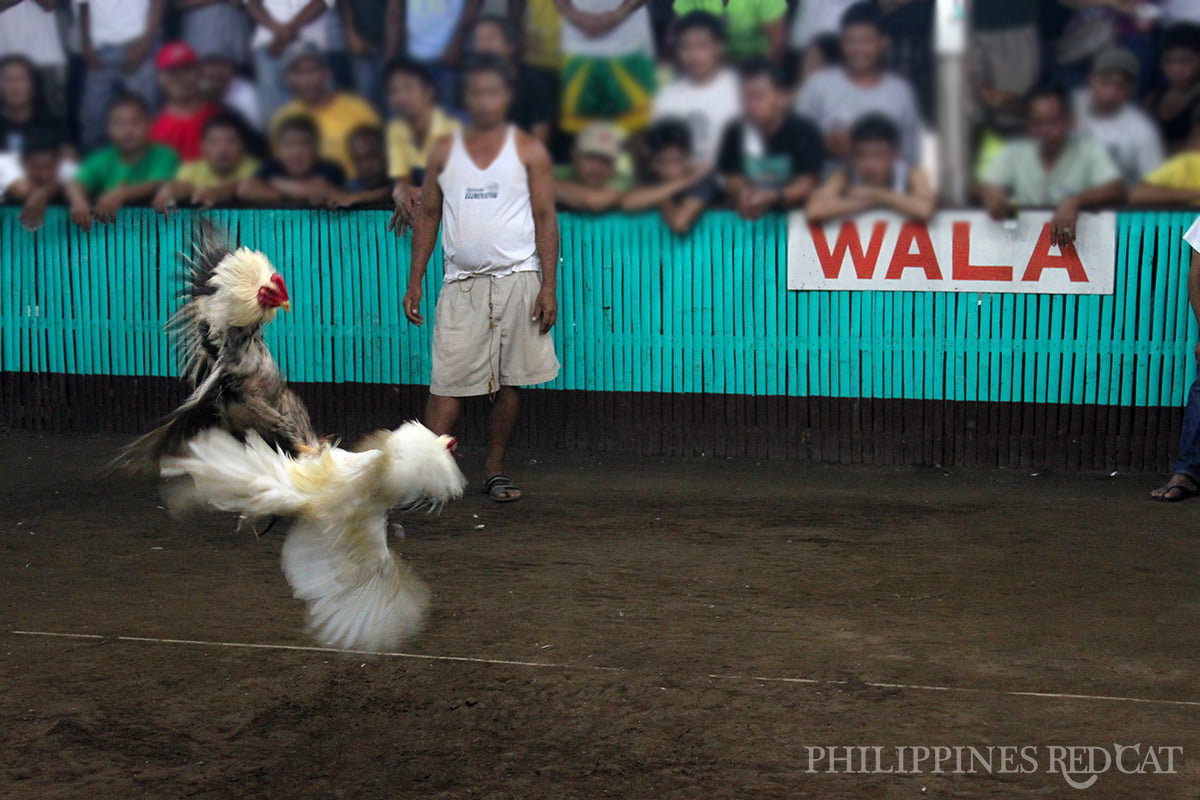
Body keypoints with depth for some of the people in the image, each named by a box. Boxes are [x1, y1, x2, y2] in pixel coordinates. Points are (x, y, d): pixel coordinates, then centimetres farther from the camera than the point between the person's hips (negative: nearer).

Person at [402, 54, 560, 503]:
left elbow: (546, 221, 2)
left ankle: (495, 471, 15)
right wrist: (414, 282, 6)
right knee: (447, 381, -6)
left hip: (517, 278, -1)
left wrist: (549, 287, -5)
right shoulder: (445, 152, 9)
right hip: (461, 282, 1)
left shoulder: (528, 151, 4)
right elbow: (428, 217, 12)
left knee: (509, 382, 4)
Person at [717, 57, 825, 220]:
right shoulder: (735, 132, -1)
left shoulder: (805, 132, -11)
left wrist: (772, 197, -31)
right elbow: (733, 178, 3)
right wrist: (743, 194, -21)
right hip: (748, 218, 3)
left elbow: (807, 184, -13)